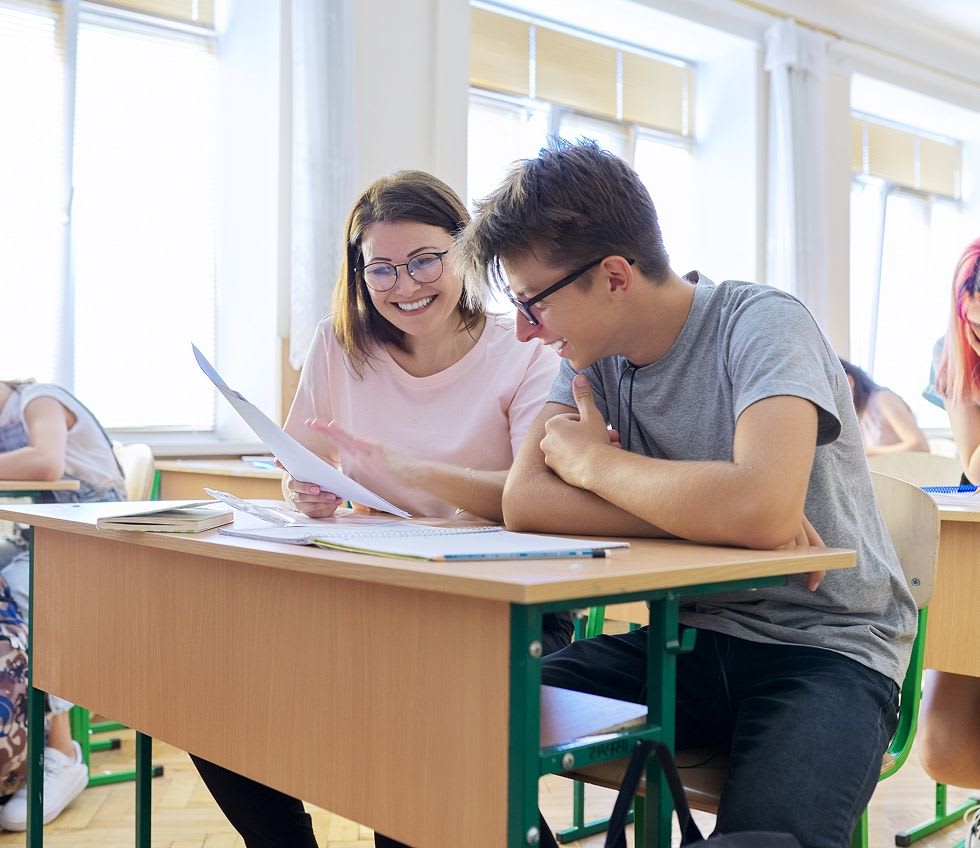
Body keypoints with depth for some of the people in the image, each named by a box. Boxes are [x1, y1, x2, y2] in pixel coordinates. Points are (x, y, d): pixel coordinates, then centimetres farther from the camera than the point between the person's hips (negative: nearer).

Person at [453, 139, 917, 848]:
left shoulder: (762, 324, -16)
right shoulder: (597, 355, 2)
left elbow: (760, 509, -34)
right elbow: (525, 503, -12)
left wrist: (595, 460, -18)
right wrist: (712, 513, -22)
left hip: (828, 644, -5)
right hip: (693, 636, 5)